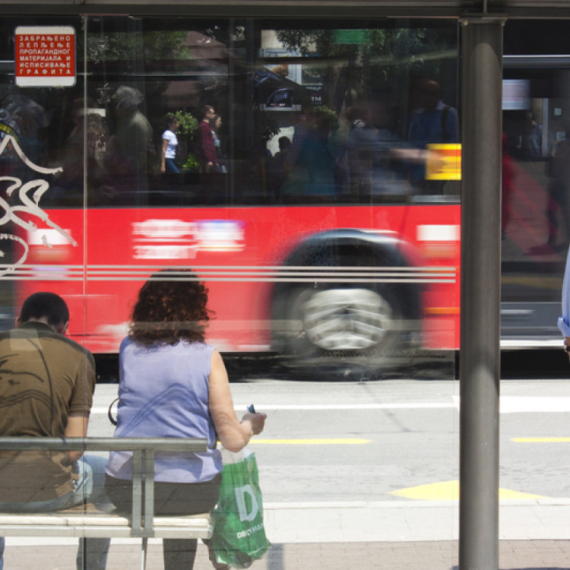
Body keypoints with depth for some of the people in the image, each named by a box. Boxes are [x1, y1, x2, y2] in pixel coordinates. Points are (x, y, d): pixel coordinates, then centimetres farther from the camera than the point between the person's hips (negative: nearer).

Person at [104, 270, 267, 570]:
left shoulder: (128, 349, 1)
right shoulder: (206, 357, -6)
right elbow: (233, 440, -2)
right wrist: (250, 424, 15)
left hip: (124, 490, 3)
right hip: (191, 490, -3)